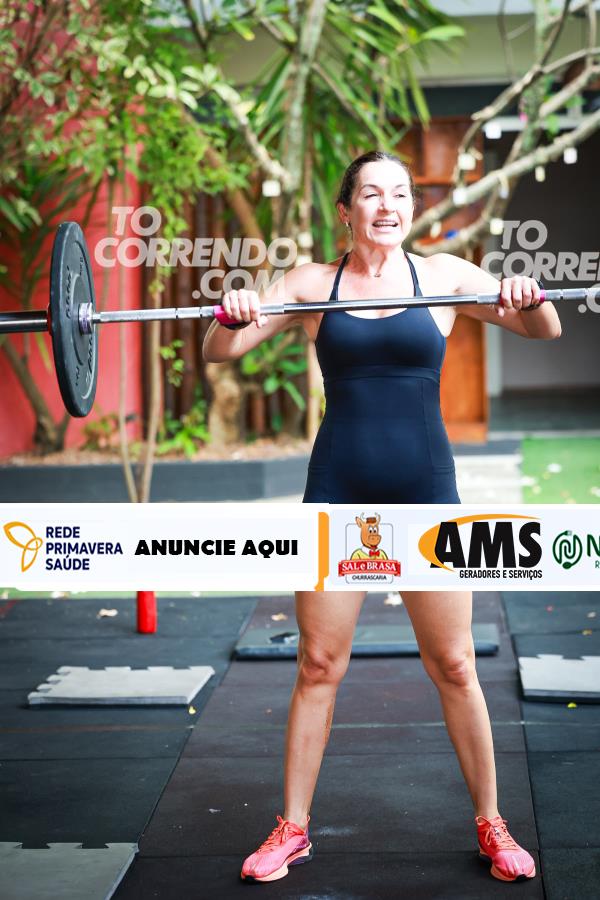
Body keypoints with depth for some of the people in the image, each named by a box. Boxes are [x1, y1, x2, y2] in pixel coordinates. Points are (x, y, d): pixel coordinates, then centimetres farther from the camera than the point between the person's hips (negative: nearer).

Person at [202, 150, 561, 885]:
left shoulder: (445, 275, 3)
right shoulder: (313, 284, 3)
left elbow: (547, 330, 0)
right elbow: (220, 351, 1)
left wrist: (529, 299, -22)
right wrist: (231, 314, -21)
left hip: (425, 491, 0)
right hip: (337, 492, 0)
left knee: (454, 666, 5)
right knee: (318, 666, 6)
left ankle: (490, 824, 21)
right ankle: (292, 829, 19)